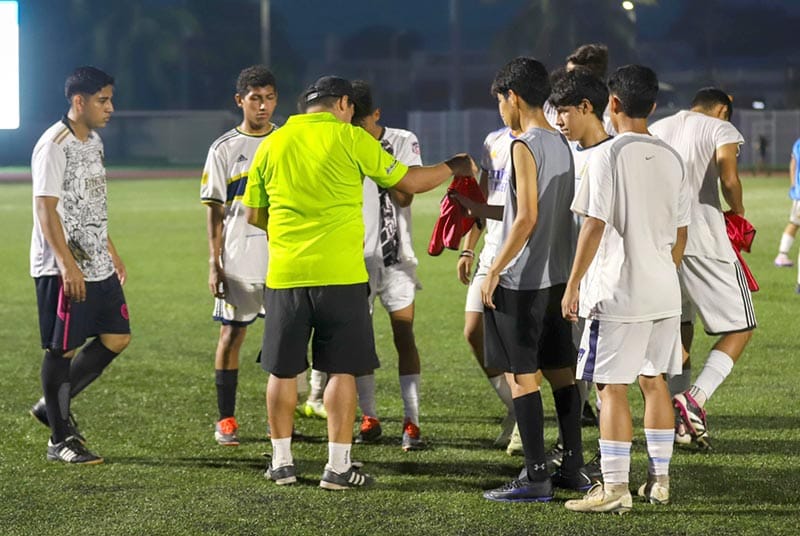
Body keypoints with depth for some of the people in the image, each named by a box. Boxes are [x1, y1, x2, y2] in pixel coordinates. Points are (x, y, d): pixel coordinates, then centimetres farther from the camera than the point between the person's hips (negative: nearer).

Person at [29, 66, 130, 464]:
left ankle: (54, 406, 21)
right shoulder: (54, 145, -14)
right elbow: (46, 208, -19)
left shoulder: (93, 142, 14)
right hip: (64, 270, -9)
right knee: (62, 349, -2)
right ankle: (60, 439, 7)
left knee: (116, 338, 8)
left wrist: (111, 253, 25)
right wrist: (68, 266, -24)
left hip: (97, 266, 9)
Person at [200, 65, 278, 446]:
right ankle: (226, 419, 8)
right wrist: (213, 264, -5)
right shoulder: (224, 149, 2)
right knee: (231, 333, 1)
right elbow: (215, 210, 1)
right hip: (238, 258, -2)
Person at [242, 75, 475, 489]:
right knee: (342, 370, 3)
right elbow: (409, 182, 3)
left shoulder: (272, 144, 8)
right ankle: (338, 466, 2)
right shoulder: (349, 138, -2)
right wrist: (455, 167, 20)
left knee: (283, 370, 12)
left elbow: (254, 214, 14)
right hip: (339, 273, -3)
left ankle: (281, 463, 18)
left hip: (284, 274, 3)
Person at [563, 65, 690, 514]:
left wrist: (572, 286, -9)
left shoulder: (608, 155, -11)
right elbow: (681, 231, 13)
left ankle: (615, 489, -4)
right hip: (664, 293, 7)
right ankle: (660, 480, 20)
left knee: (612, 388, -3)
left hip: (619, 295, -6)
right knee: (655, 381, 15)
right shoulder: (671, 159, 8)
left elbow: (595, 225, -15)